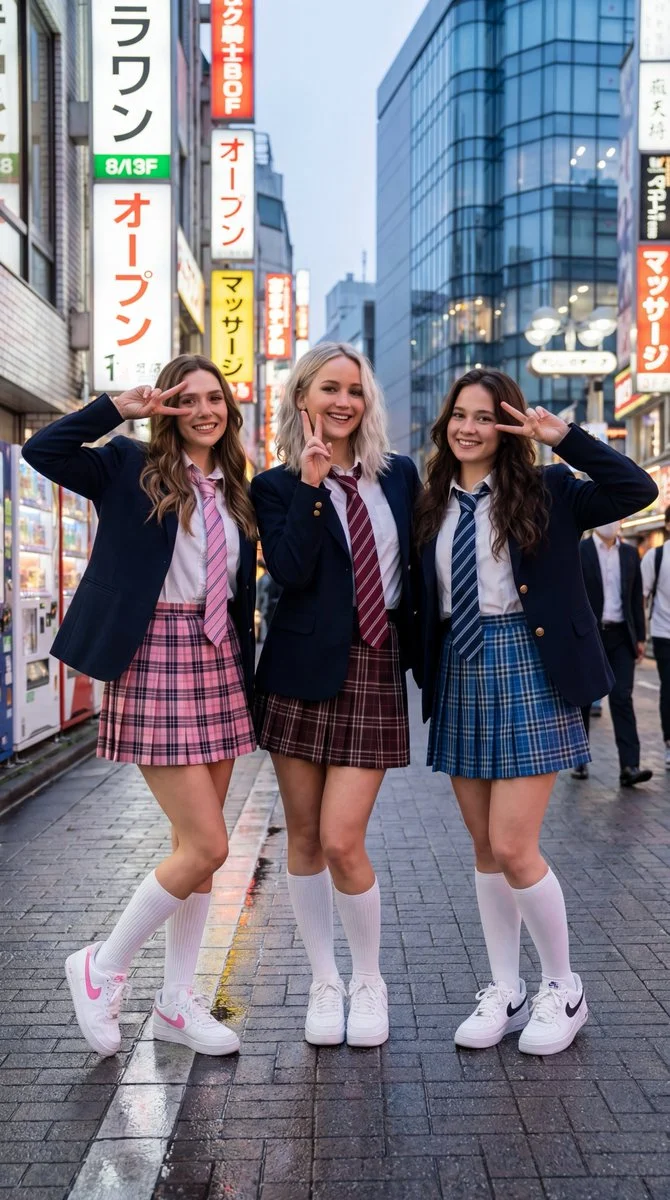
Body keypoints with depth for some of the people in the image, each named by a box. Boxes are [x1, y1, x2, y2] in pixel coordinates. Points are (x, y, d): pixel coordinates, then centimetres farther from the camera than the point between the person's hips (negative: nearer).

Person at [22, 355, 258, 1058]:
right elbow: (41, 451, -14)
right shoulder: (133, 469, -1)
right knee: (206, 846, -9)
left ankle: (176, 1002, 24)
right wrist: (118, 408, -16)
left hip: (219, 664, 6)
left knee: (195, 844, 10)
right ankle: (103, 967, 14)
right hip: (156, 661, -6)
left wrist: (246, 678, 13)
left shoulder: (235, 491, 14)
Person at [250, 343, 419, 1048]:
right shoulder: (277, 486, 2)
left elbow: (418, 571, 13)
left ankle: (368, 979, 18)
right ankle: (324, 981, 27)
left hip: (377, 669, 0)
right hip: (304, 670, 0)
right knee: (304, 838, 8)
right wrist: (311, 486, -15)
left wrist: (423, 658, 8)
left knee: (342, 841, -6)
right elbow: (291, 571, -13)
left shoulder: (399, 476, 10)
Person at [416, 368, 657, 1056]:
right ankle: (505, 992, 26)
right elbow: (425, 604, 11)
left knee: (513, 847, -7)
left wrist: (565, 437, -13)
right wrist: (427, 677, 2)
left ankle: (563, 988, 17)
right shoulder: (432, 506, 10)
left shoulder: (544, 492, -1)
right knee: (484, 847, 11)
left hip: (525, 668, -4)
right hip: (459, 672, 5)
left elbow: (637, 490, -13)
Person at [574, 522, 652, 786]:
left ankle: (629, 766, -9)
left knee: (622, 698, -5)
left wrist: (640, 637, 8)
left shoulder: (630, 554, 10)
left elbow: (636, 597, 11)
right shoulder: (578, 552, -3)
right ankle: (579, 759, 19)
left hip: (621, 635, 3)